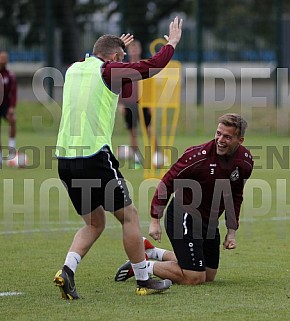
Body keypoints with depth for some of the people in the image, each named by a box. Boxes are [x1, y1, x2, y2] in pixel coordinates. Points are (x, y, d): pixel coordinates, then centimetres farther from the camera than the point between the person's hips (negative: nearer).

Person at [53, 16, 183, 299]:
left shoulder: (74, 70, 15)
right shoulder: (107, 72, -5)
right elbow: (154, 65, -1)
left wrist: (117, 45, 53)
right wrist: (172, 43, 17)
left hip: (65, 157, 7)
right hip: (94, 157, -7)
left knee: (94, 223, 17)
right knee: (129, 216, 7)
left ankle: (67, 270, -4)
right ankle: (144, 281, 10)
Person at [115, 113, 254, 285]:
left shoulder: (246, 161, -6)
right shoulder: (197, 156, -24)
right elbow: (166, 183, -15)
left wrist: (232, 231, 10)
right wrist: (155, 220, -15)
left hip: (209, 221, 7)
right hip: (183, 217, -7)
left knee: (209, 276, 16)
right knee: (194, 278, -14)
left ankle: (151, 252, 30)